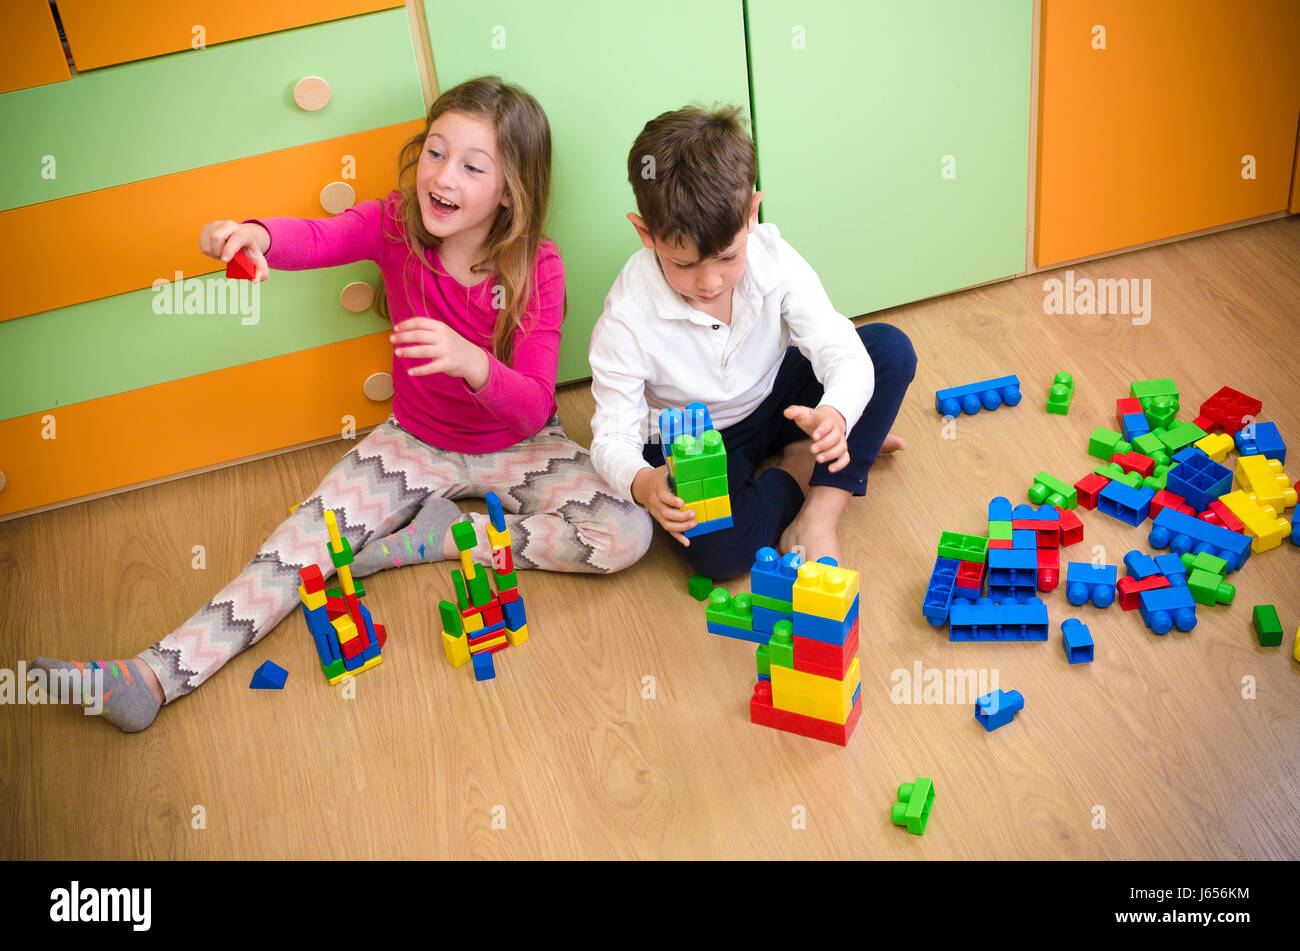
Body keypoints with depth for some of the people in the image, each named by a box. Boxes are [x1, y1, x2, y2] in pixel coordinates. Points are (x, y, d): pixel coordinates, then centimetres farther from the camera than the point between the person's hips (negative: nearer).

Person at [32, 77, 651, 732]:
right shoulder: (395, 225, -13)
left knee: (626, 536, -24)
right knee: (308, 536, -15)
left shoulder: (537, 268, -20)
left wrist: (473, 363, -47)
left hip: (517, 446, -1)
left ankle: (431, 537, -15)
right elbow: (318, 239, -35)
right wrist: (254, 234, -59)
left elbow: (534, 408, -26)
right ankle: (159, 674, -17)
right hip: (416, 441, 2)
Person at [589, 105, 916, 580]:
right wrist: (642, 483, -49)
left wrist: (835, 415, -48)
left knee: (891, 348, -16)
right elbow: (613, 437, -23)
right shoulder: (627, 320, -27)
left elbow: (843, 353, -23)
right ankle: (802, 466, -2)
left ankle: (818, 518, -17)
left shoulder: (773, 261, -21)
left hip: (773, 401, 4)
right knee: (719, 551, -33)